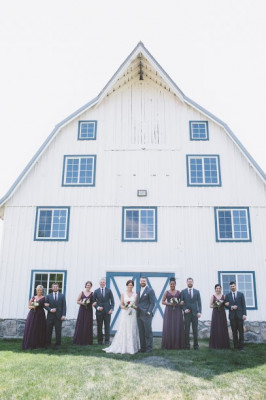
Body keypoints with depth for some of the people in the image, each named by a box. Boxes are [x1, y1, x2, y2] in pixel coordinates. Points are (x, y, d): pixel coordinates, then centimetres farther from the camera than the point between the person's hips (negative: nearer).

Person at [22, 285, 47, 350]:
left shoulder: (44, 298, 3)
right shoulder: (33, 297, 10)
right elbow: (29, 306, 10)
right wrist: (33, 306, -10)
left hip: (40, 315, -2)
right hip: (32, 315, 2)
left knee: (39, 330, 0)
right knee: (30, 329, -1)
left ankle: (38, 345, 8)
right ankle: (29, 345, 4)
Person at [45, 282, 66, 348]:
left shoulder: (62, 296, 9)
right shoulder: (48, 296, 10)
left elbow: (64, 306, 3)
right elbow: (45, 305, 6)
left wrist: (63, 315, -7)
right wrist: (50, 309, -12)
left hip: (59, 316, -1)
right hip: (50, 316, 1)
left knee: (58, 331, 1)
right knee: (49, 331, 4)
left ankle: (57, 344, 10)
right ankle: (48, 344, 17)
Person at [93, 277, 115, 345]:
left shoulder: (109, 290, 3)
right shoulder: (96, 291, 5)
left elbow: (112, 301, 4)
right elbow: (93, 301, 6)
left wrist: (111, 309, -6)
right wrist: (97, 307, -9)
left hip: (107, 311, -1)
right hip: (99, 311, 1)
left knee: (107, 326, 1)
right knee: (99, 327, 6)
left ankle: (107, 341, 8)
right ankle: (100, 341, 17)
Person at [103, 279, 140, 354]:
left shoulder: (135, 295, 7)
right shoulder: (123, 294, 5)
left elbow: (137, 305, 10)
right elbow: (121, 304, 3)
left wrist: (134, 307, -12)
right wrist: (125, 307, -16)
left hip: (132, 314, 1)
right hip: (125, 314, -1)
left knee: (132, 330, 0)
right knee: (123, 330, -2)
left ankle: (131, 347, 10)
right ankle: (123, 347, 7)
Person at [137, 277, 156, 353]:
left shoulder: (150, 291, -4)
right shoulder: (139, 291, 18)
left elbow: (152, 303, -8)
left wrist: (149, 312, -15)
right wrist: (137, 311, 9)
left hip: (146, 315, -6)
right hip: (139, 315, 7)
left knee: (148, 332, -1)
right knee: (141, 333, 9)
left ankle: (149, 348, 7)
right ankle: (142, 348, 16)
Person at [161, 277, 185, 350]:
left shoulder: (178, 292, 8)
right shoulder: (167, 292, 4)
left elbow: (182, 300, 10)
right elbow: (163, 301, 1)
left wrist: (181, 303, -11)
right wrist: (169, 304, -13)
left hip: (177, 311, 1)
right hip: (169, 311, -1)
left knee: (178, 327, 0)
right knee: (168, 327, -3)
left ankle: (177, 344, 10)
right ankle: (168, 345, 6)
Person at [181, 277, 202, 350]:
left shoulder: (197, 291, 8)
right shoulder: (183, 291, 4)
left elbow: (199, 302, 5)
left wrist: (199, 312, -4)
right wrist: (184, 309, -9)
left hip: (195, 312, 1)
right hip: (187, 313, -1)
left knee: (195, 329, 3)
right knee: (187, 329, 1)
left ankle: (196, 345, 11)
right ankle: (187, 345, 8)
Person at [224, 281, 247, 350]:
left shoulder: (241, 294, 6)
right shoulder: (227, 295, 9)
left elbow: (243, 305, 2)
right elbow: (226, 305, 6)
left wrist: (244, 314, -7)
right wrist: (231, 307, -13)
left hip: (240, 315, -1)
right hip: (232, 315, 1)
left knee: (241, 330, 0)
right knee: (234, 331, 4)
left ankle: (241, 345, 5)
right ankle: (236, 345, 10)